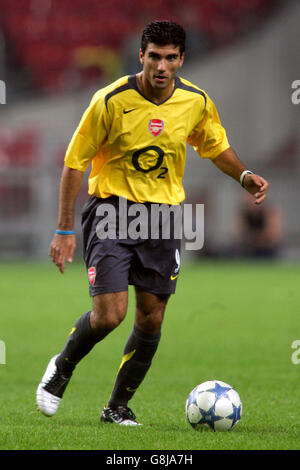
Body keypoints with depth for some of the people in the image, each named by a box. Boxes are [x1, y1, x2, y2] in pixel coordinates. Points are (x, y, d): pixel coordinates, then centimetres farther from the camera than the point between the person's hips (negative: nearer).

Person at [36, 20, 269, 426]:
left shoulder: (197, 102, -4)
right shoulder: (111, 101, -15)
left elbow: (215, 146, 18)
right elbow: (74, 162, -8)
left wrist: (244, 175, -1)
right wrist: (64, 230, -11)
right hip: (112, 207, -4)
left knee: (151, 320, 2)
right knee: (109, 314, -15)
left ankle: (118, 406, 19)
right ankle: (62, 368, 15)